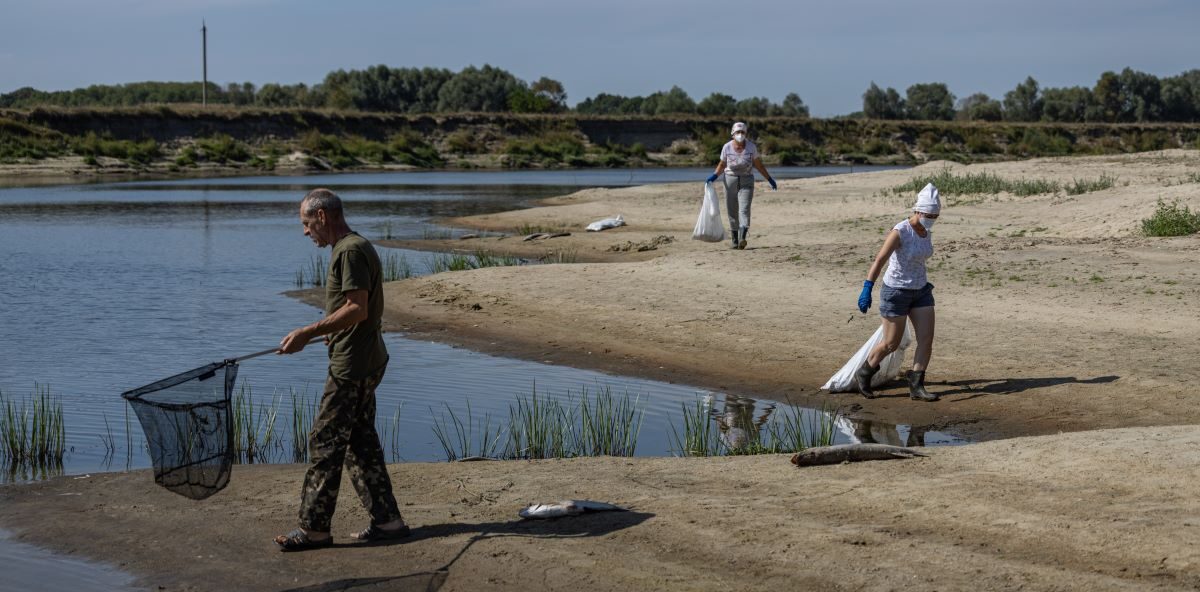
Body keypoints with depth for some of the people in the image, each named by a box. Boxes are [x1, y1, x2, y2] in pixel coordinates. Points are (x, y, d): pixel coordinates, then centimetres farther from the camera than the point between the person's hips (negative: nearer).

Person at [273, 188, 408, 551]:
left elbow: (357, 309, -23)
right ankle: (387, 519, 15)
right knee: (361, 443, 13)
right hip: (365, 361, 11)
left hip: (351, 367, -11)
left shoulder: (351, 251, -16)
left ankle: (314, 527, 0)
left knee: (325, 443, -5)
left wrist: (308, 333, -23)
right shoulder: (353, 248, 17)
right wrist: (326, 334, 29)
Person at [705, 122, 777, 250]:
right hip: (730, 180, 2)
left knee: (744, 209, -18)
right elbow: (722, 164, 8)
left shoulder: (751, 147, -4)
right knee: (732, 211, 4)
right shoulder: (727, 147, -3)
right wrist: (714, 176, -9)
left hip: (746, 181, -2)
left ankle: (742, 239, -33)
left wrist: (769, 179, 7)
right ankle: (735, 239, 18)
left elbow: (758, 164, 6)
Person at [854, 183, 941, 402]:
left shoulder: (924, 232, 2)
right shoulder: (900, 232, -22)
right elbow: (879, 260, -32)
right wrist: (867, 288, -42)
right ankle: (863, 374, 27)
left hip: (920, 291, 7)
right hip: (895, 292, -7)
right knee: (891, 344, 3)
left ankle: (916, 386, 4)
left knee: (927, 339, -4)